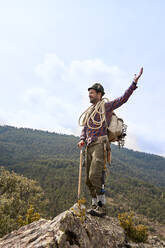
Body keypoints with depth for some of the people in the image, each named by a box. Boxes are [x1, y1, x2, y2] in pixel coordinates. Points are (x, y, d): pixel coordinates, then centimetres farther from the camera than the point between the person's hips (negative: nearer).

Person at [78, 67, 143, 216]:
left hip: (100, 144, -7)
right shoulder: (89, 112, 25)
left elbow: (123, 98, -2)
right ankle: (95, 205, 17)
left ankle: (102, 206, -9)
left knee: (95, 175, -19)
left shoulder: (106, 106, 6)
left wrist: (134, 83, -7)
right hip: (89, 147, 8)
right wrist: (82, 140, 0)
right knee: (89, 179, 7)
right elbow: (85, 129, 19)